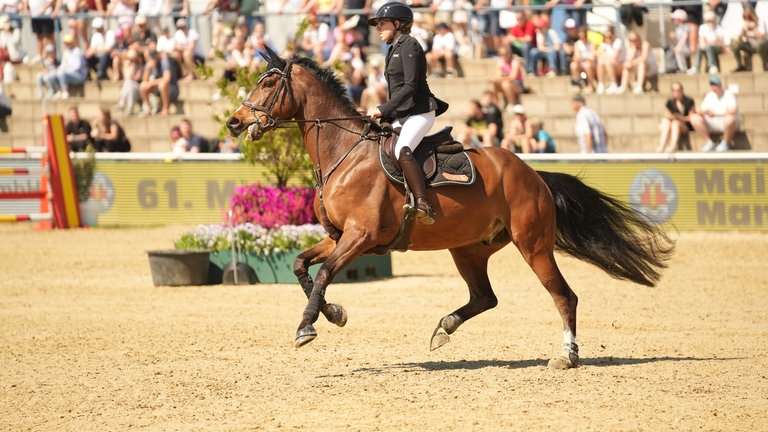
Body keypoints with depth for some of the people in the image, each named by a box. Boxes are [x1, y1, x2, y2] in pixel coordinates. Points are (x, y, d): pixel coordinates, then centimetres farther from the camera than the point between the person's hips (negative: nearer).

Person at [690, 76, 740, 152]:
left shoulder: (729, 94, -8)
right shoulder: (709, 95, 11)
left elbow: (732, 111, -21)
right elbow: (700, 110, 9)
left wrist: (716, 114, -15)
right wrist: (705, 112, -16)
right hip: (712, 124, 5)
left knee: (730, 118, -43)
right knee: (694, 118, -17)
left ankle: (725, 143, -18)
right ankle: (709, 142, -12)